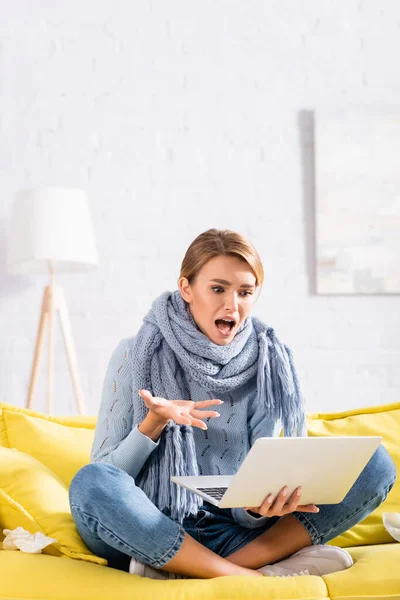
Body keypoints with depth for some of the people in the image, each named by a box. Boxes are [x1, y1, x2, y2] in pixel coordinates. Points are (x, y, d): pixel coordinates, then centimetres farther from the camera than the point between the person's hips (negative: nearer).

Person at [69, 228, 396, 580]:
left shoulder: (269, 365, 1)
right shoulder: (136, 356, -3)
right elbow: (103, 477, -4)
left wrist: (259, 508, -26)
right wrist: (153, 424, -20)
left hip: (231, 531, 2)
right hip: (150, 532, -2)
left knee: (375, 464, -13)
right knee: (90, 483, -34)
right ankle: (260, 578, -26)